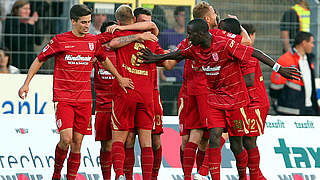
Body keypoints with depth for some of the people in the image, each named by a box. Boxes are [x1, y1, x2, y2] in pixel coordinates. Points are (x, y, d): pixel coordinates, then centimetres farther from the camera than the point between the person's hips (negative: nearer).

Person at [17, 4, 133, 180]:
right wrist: (26, 83, -1)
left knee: (77, 143, 2)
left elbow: (104, 60, 27)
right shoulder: (60, 40, -4)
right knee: (66, 139, -16)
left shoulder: (93, 41, 8)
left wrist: (119, 78, 30)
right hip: (63, 98, -4)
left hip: (84, 99, 4)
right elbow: (39, 60, 5)